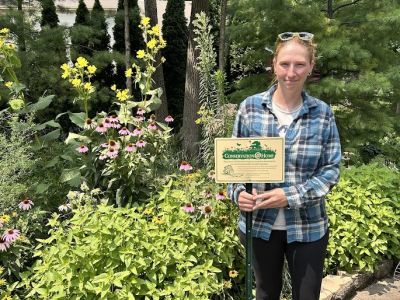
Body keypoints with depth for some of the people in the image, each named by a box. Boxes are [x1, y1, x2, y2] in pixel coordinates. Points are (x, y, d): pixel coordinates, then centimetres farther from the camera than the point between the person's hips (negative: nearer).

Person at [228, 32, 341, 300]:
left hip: (308, 227, 0)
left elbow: (331, 169, -5)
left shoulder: (322, 113, -5)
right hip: (260, 223, 1)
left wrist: (292, 195, -19)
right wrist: (238, 192, -16)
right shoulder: (251, 107, -5)